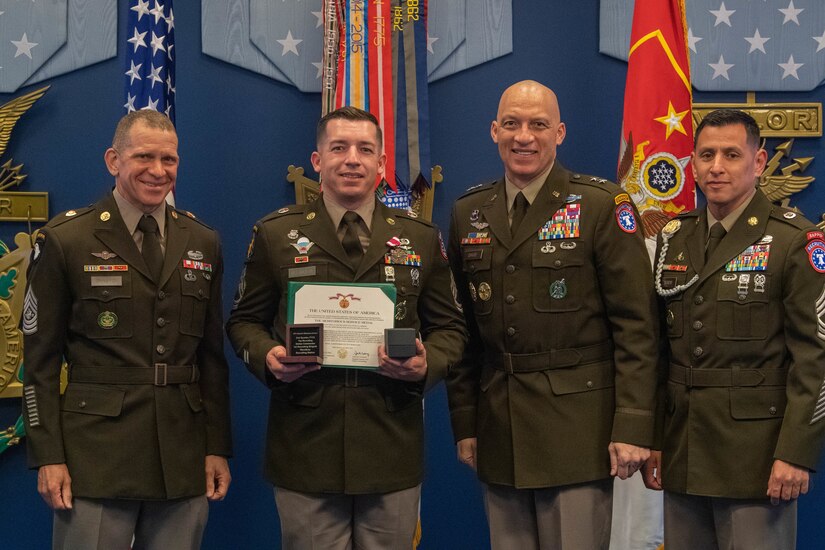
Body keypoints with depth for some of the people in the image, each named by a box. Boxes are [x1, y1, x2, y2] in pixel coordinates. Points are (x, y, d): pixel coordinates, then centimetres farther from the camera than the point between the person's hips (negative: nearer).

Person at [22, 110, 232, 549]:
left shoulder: (202, 243, 10)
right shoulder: (64, 240, -2)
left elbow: (212, 353, 11)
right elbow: (40, 358, -2)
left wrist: (218, 447, 7)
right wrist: (48, 457, -7)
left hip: (184, 459, 4)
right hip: (95, 457, -3)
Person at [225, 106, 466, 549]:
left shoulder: (421, 238, 7)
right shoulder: (276, 234, 4)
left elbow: (448, 326, 10)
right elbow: (245, 321, 9)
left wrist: (427, 365, -11)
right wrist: (266, 356, -12)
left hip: (393, 452, 1)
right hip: (305, 452, -1)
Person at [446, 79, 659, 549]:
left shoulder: (602, 206, -5)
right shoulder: (468, 214, 10)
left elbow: (636, 326, -8)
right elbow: (464, 328, 12)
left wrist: (633, 426, -13)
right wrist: (465, 422, 8)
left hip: (578, 433, -4)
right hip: (498, 436, 4)